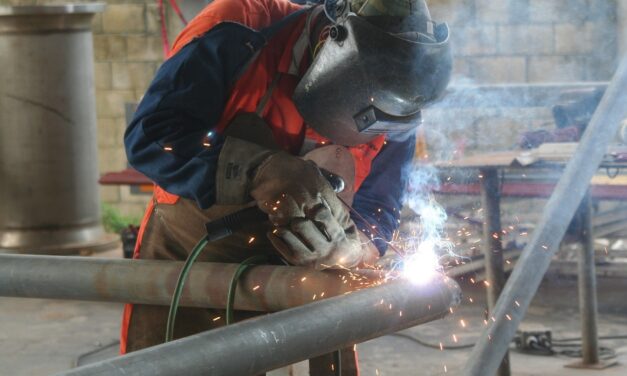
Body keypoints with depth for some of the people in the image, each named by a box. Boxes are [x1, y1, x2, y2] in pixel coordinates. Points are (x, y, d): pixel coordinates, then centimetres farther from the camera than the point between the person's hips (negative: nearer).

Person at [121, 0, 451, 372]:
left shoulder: (391, 109, -12)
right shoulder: (237, 37, -23)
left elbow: (375, 220, -8)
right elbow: (149, 135, -28)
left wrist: (335, 246, -32)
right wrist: (259, 170, -41)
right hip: (185, 261, -2)